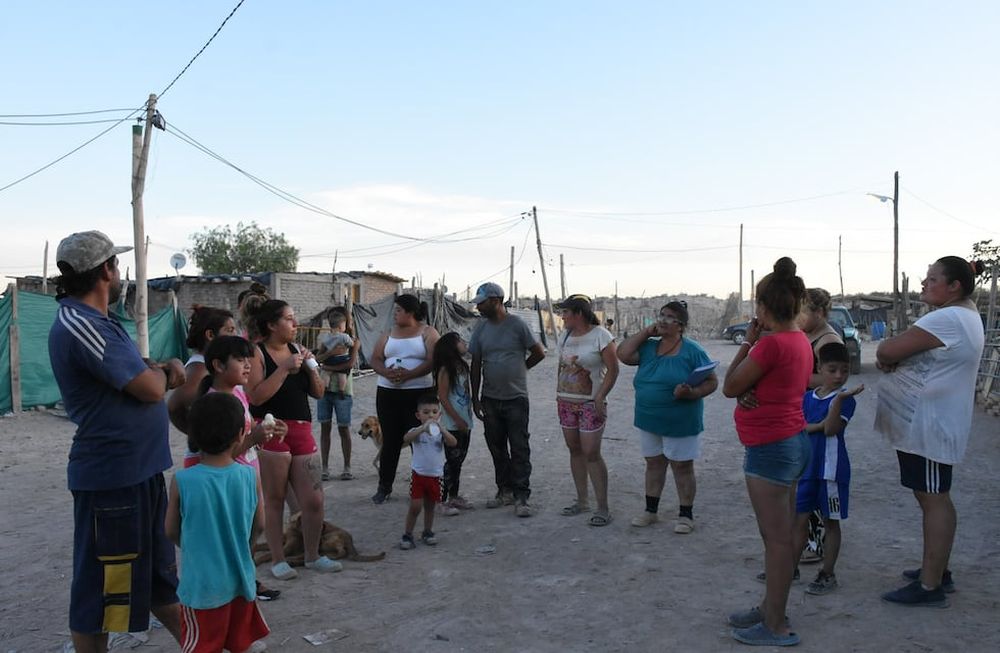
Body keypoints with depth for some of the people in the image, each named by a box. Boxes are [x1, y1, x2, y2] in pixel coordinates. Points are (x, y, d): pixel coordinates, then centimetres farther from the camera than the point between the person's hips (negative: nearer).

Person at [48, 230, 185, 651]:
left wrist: (161, 369, -1)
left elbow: (137, 373, 20)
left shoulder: (96, 321, 12)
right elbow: (150, 389, -22)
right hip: (111, 478, -10)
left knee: (158, 573, 21)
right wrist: (162, 372, 0)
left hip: (139, 470, 10)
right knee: (101, 586, 4)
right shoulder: (78, 325, -20)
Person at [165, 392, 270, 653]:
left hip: (201, 585, -2)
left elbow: (172, 532, -3)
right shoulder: (250, 477, -11)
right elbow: (258, 526, 1)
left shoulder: (182, 481, -16)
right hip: (242, 580, 2)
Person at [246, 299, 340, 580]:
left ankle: (312, 556, 23)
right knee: (274, 499, 5)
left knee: (314, 501, 6)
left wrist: (311, 368, -3)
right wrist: (284, 368, -17)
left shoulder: (297, 349, 12)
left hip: (302, 430, 5)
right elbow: (255, 396, -17)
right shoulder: (257, 353, -4)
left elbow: (318, 393, 13)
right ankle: (278, 560, 19)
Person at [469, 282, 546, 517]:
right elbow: (476, 365, 8)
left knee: (519, 448, -3)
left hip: (516, 398, -5)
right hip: (490, 399, 5)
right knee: (497, 447, 11)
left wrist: (519, 369, 7)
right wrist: (475, 398, 6)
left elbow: (539, 353, -2)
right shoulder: (481, 328, 5)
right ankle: (505, 491, 24)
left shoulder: (517, 325, -9)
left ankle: (521, 497, 1)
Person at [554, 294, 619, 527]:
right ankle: (582, 501, 22)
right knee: (574, 450, 11)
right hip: (566, 401, 7)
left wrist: (600, 398, -18)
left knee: (591, 453, -8)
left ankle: (603, 508, -1)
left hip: (590, 403, -7)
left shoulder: (601, 336, -11)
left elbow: (613, 369, -12)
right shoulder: (566, 335, 10)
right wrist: (558, 393, 11)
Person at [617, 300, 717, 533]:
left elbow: (712, 381, -10)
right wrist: (646, 331, -5)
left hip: (680, 422, -5)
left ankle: (686, 514, 20)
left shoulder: (692, 350, -11)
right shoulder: (648, 347, 5)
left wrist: (692, 393, -29)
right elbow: (623, 354, -7)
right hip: (649, 420, 5)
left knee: (682, 467, 6)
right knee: (654, 463, 16)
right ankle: (651, 510, 29)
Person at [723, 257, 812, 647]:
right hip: (792, 442, 10)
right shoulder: (800, 341, 7)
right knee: (782, 535, 18)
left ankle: (775, 628, 12)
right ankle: (771, 608, 33)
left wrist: (747, 341, -7)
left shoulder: (772, 344, -22)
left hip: (770, 449, -10)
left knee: (776, 538, 0)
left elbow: (729, 387, -13)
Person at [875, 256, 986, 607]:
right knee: (933, 497, 18)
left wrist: (885, 351, -2)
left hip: (928, 426, -11)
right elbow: (906, 352, 15)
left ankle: (930, 586, 2)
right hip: (924, 423, 11)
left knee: (933, 499, -5)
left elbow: (888, 351, -24)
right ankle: (937, 570, 30)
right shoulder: (963, 316, 16)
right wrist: (892, 353, -6)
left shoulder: (947, 319, -21)